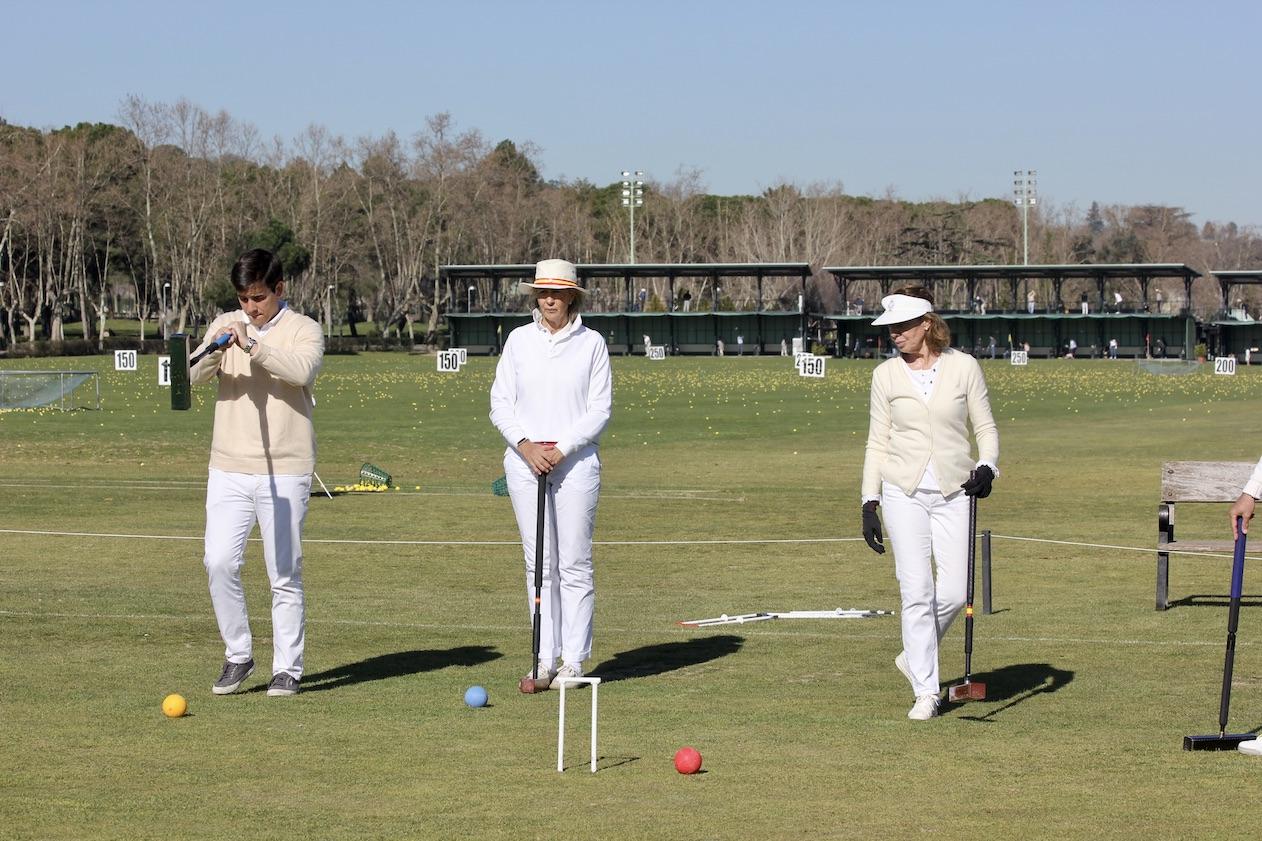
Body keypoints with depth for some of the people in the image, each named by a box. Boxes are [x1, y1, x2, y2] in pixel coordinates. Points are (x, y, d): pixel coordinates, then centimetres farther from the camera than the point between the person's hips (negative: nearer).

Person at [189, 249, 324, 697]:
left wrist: (252, 346, -32)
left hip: (285, 470, -3)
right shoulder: (225, 325, 9)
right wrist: (215, 351, -23)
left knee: (284, 574, 1)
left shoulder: (304, 330, -1)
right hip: (229, 468, 3)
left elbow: (301, 370, -21)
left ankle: (287, 668, 10)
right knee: (220, 561, -7)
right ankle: (238, 655, 9)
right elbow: (194, 375, -2)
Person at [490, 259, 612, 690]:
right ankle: (545, 659, 7)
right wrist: (525, 445, -11)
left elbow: (600, 409, -1)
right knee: (539, 563, 3)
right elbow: (500, 402, 5)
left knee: (574, 563, -2)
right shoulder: (519, 340, 7)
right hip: (524, 460, 2)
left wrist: (561, 449, -12)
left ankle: (573, 659, 4)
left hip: (575, 461, -2)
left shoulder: (591, 344, 2)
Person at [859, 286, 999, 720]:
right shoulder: (886, 376, 4)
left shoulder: (963, 367, 1)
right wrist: (869, 504, 3)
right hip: (904, 491, 0)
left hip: (954, 492, 0)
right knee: (917, 590, -9)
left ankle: (915, 656, 24)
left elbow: (986, 428, 7)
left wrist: (986, 466, -13)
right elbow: (877, 443, 8)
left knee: (953, 592, -4)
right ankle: (925, 691, -2)